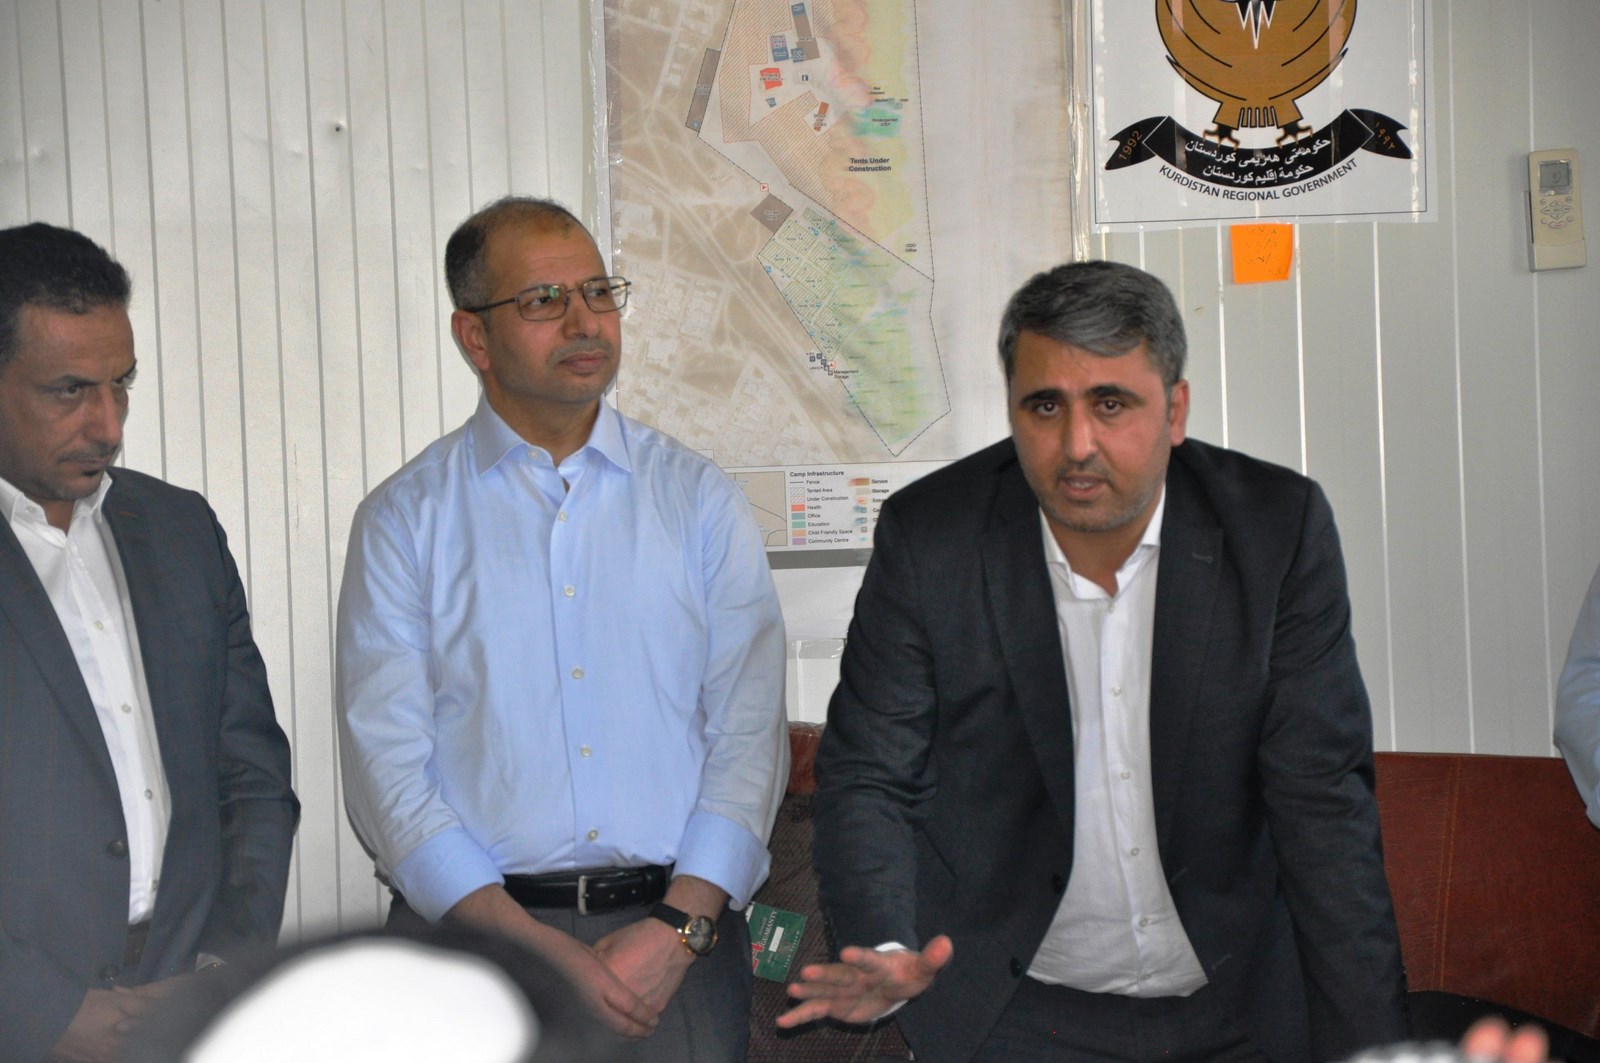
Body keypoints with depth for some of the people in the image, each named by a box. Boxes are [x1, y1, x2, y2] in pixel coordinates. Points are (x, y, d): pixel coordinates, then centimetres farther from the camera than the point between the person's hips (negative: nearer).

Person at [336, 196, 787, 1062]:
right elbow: (386, 769, -5)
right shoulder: (404, 519, 2)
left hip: (679, 933, 1)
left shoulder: (699, 498, 6)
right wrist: (536, 949, -14)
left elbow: (749, 730, 1)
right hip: (474, 927, -1)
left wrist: (678, 926, -12)